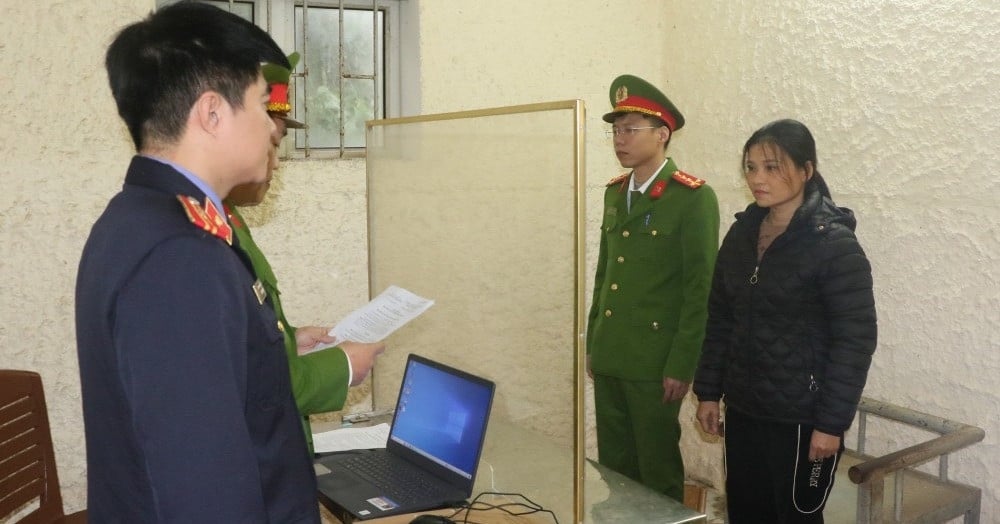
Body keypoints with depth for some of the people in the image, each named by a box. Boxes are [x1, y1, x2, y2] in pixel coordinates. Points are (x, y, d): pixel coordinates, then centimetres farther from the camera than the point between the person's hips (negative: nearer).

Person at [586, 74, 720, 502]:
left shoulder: (693, 197, -11)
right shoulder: (615, 193, 12)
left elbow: (700, 288, -13)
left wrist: (681, 365, -15)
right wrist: (593, 345, 15)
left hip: (654, 362, -7)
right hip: (609, 358, 7)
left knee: (657, 470, 6)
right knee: (613, 466, 15)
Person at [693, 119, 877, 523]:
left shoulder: (835, 244, -14)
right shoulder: (741, 234, 4)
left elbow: (856, 341, -15)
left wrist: (832, 423, -16)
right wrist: (708, 392, 8)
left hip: (801, 418, -5)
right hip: (743, 411, 6)